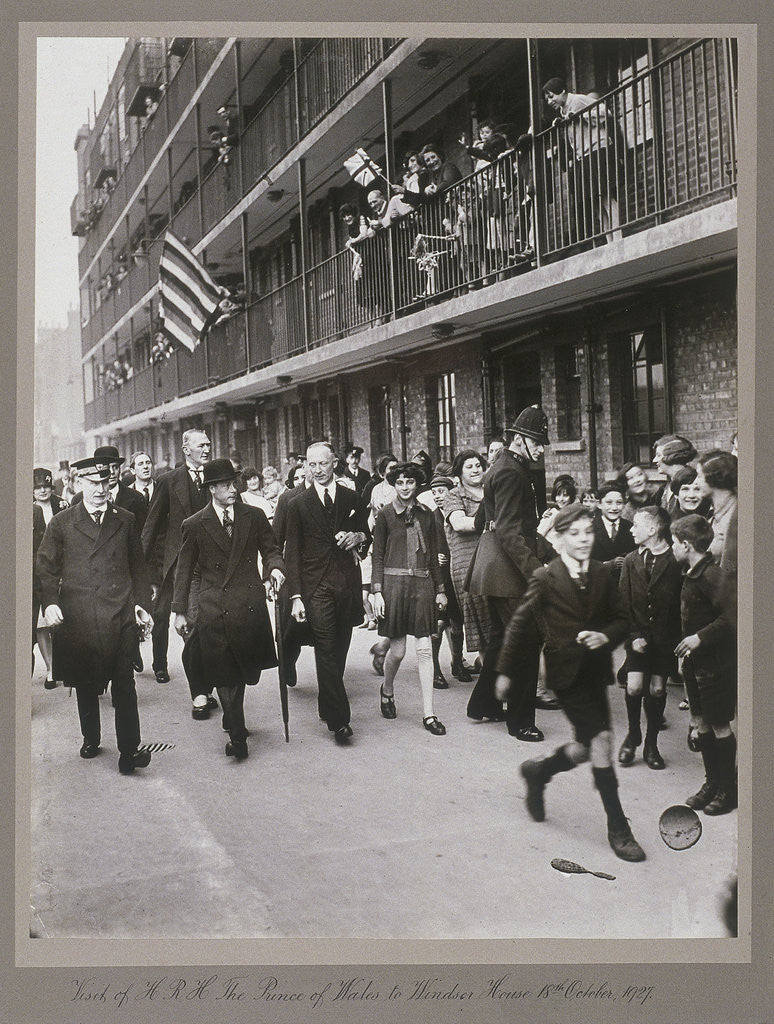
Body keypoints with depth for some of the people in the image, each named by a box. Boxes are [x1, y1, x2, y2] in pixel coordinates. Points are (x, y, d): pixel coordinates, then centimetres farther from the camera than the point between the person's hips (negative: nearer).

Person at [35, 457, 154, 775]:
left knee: (124, 684, -6)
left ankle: (128, 750, -5)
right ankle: (90, 739, 31)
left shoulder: (126, 520, 11)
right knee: (84, 685, 13)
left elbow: (138, 567, 14)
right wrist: (49, 603, -8)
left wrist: (141, 603, 5)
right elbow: (47, 568, 6)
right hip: (78, 617, 0)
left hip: (120, 616, 0)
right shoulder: (61, 523, 6)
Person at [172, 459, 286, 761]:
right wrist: (179, 611, 6)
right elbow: (184, 570, 8)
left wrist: (275, 569, -11)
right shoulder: (194, 525, 2)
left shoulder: (254, 516, 6)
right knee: (224, 674, 1)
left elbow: (270, 551, 12)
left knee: (243, 669, 10)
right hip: (214, 609, -1)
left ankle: (232, 721, 31)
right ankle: (237, 735, 10)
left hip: (250, 606, 2)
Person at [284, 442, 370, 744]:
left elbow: (367, 536, 21)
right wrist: (296, 596, -4)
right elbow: (292, 553, 3)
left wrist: (358, 537, -5)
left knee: (339, 651, 8)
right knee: (326, 653, -8)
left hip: (347, 584, 3)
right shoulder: (298, 504, 5)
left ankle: (328, 707, 26)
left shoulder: (352, 498, 11)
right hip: (316, 588, -2)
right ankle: (338, 719, -6)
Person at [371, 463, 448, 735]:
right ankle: (387, 690, 32)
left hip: (422, 585, 3)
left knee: (424, 649, -1)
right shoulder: (385, 515, 2)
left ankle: (428, 713, 3)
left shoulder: (426, 515, 11)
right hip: (394, 583, -2)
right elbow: (378, 557, 1)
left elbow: (433, 556, 15)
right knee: (397, 649, 1)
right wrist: (377, 592, -6)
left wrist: (440, 589, 12)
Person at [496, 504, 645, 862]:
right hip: (566, 672, -5)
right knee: (601, 741, -12)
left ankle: (539, 770, 38)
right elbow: (520, 625, -1)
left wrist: (605, 636, -12)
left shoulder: (602, 576, 6)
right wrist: (505, 671, 3)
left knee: (587, 749, 9)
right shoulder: (545, 579, -7)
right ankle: (618, 829, -1)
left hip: (596, 670, 6)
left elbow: (620, 620, 11)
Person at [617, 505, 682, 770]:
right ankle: (633, 735, 15)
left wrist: (672, 638, -10)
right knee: (634, 687, -9)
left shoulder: (677, 562, -7)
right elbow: (624, 603, 5)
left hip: (664, 637, -2)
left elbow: (682, 605, -5)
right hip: (638, 635, 2)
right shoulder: (631, 560, 5)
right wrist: (635, 635, -5)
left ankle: (651, 744, 18)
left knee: (657, 689, 0)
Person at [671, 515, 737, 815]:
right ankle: (712, 782, 28)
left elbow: (733, 615, -30)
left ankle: (729, 789, 17)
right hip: (695, 661, 9)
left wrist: (700, 637, -26)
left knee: (720, 727, 3)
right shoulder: (691, 574, 8)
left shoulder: (713, 576, -21)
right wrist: (685, 650, 12)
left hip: (716, 663, -9)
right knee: (700, 722, 14)